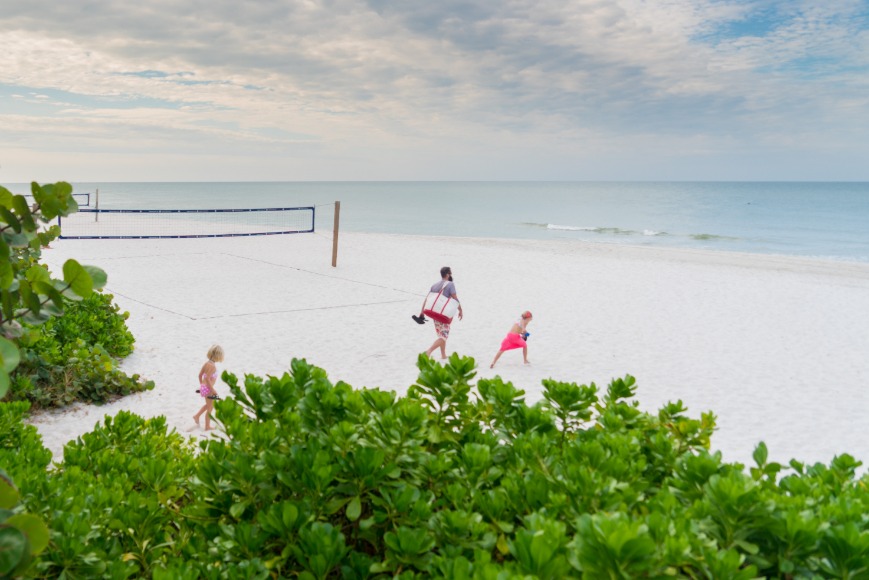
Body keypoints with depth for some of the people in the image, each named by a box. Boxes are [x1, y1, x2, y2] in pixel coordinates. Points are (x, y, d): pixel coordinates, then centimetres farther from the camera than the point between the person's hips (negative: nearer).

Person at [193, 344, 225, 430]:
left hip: (203, 387, 9)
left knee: (208, 404, 30)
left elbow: (200, 375, 12)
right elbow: (207, 378, -27)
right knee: (210, 408, 7)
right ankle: (207, 426, 17)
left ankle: (197, 416, 33)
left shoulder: (207, 363, 5)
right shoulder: (212, 366, -22)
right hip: (208, 388, -9)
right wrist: (212, 390, -22)